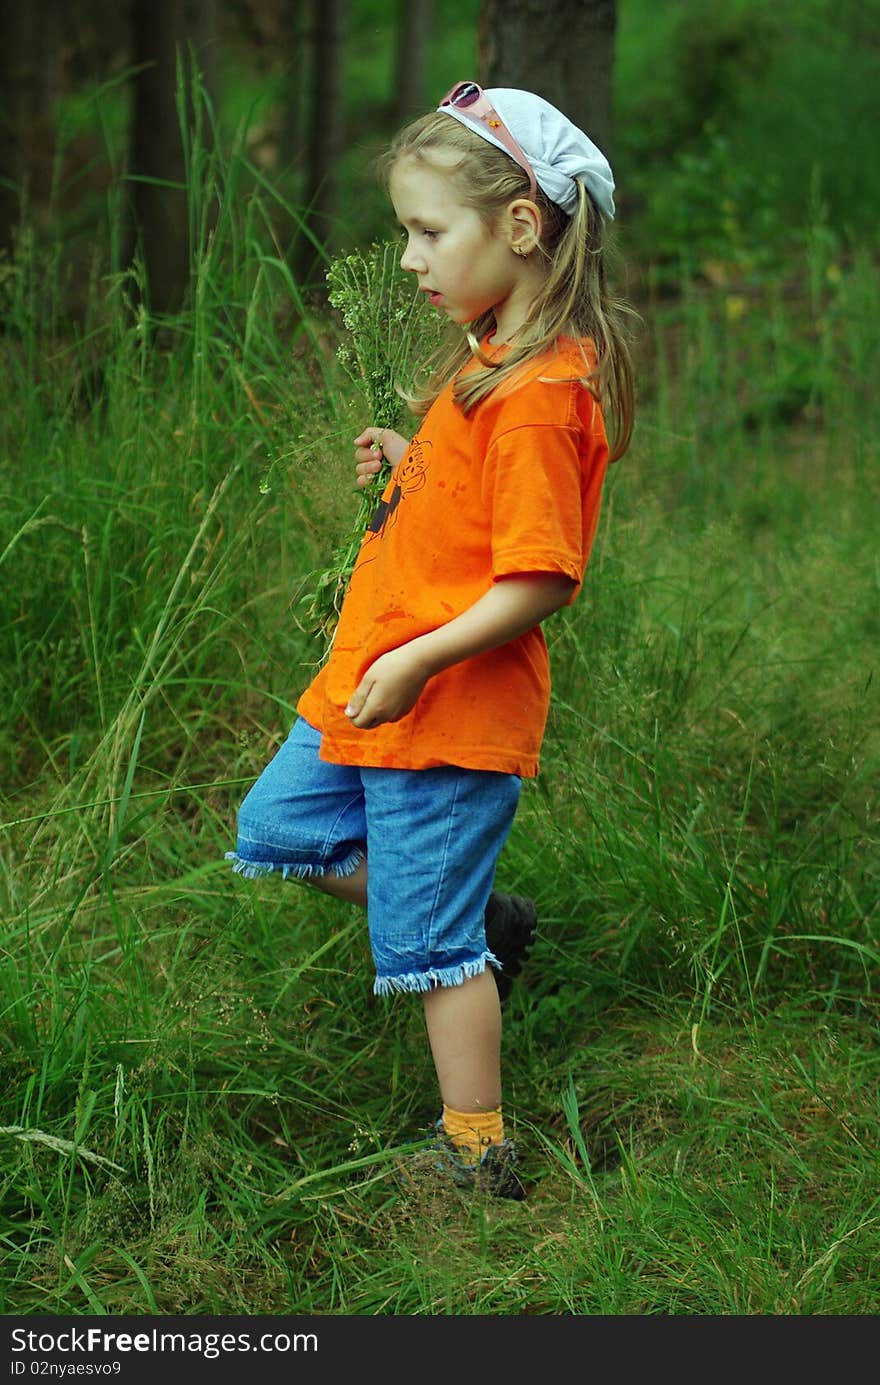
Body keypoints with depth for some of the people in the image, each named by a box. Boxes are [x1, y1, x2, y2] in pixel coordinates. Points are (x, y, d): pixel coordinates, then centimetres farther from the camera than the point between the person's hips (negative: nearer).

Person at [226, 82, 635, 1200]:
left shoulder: (539, 394, -23)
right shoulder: (492, 359, 8)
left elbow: (541, 577, -25)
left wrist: (419, 661, -26)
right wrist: (410, 466, 5)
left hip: (455, 711, -10)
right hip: (371, 688, 10)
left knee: (429, 940, 1)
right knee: (276, 827, 21)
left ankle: (478, 1153, 16)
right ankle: (484, 921, 27)